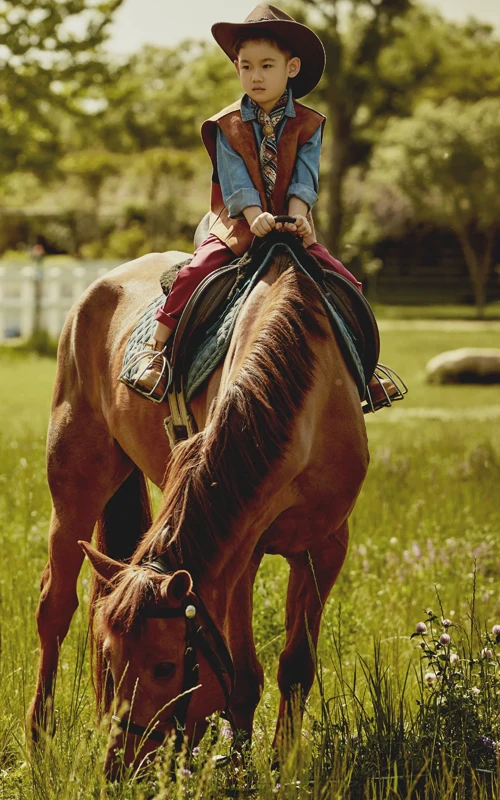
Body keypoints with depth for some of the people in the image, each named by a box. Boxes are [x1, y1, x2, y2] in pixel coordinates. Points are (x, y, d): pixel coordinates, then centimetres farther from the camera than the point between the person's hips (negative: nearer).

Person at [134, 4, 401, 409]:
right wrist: (256, 217, -29)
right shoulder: (227, 126, -1)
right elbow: (236, 180, -13)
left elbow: (304, 178, -8)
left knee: (346, 285, -13)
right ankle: (156, 352, -14)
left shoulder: (308, 124, 2)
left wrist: (296, 217, -26)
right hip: (236, 227, -1)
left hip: (292, 229, 1)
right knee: (194, 273, -25)